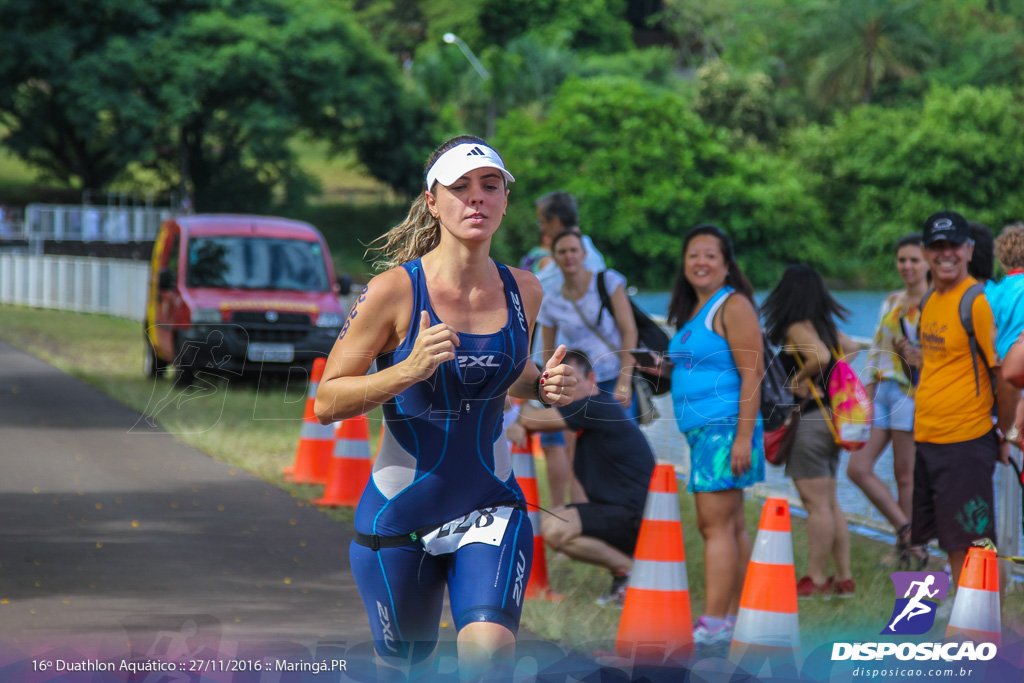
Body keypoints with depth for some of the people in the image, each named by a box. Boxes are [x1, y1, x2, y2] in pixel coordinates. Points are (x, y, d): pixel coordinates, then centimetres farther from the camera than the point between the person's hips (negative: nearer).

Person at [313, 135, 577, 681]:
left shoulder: (523, 291, 0)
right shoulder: (395, 291, -13)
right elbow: (326, 402, -12)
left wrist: (544, 386, -3)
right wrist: (408, 370, -27)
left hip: (491, 508, 2)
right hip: (398, 514, -2)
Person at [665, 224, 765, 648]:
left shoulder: (733, 307, -10)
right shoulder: (692, 311, 18)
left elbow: (752, 373, -16)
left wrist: (744, 437, -21)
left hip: (726, 427, -9)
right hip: (701, 431, 9)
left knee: (716, 523, -12)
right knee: (731, 526, 10)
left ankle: (714, 624, -15)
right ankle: (735, 618, 13)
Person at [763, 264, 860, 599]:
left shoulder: (797, 327, -14)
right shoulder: (825, 324, 12)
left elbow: (820, 356, -30)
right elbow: (850, 348, 27)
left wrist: (799, 379, -14)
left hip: (810, 418, -9)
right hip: (829, 417, 9)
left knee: (817, 504, -5)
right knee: (829, 503, 14)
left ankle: (816, 579, -1)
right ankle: (843, 578, 16)